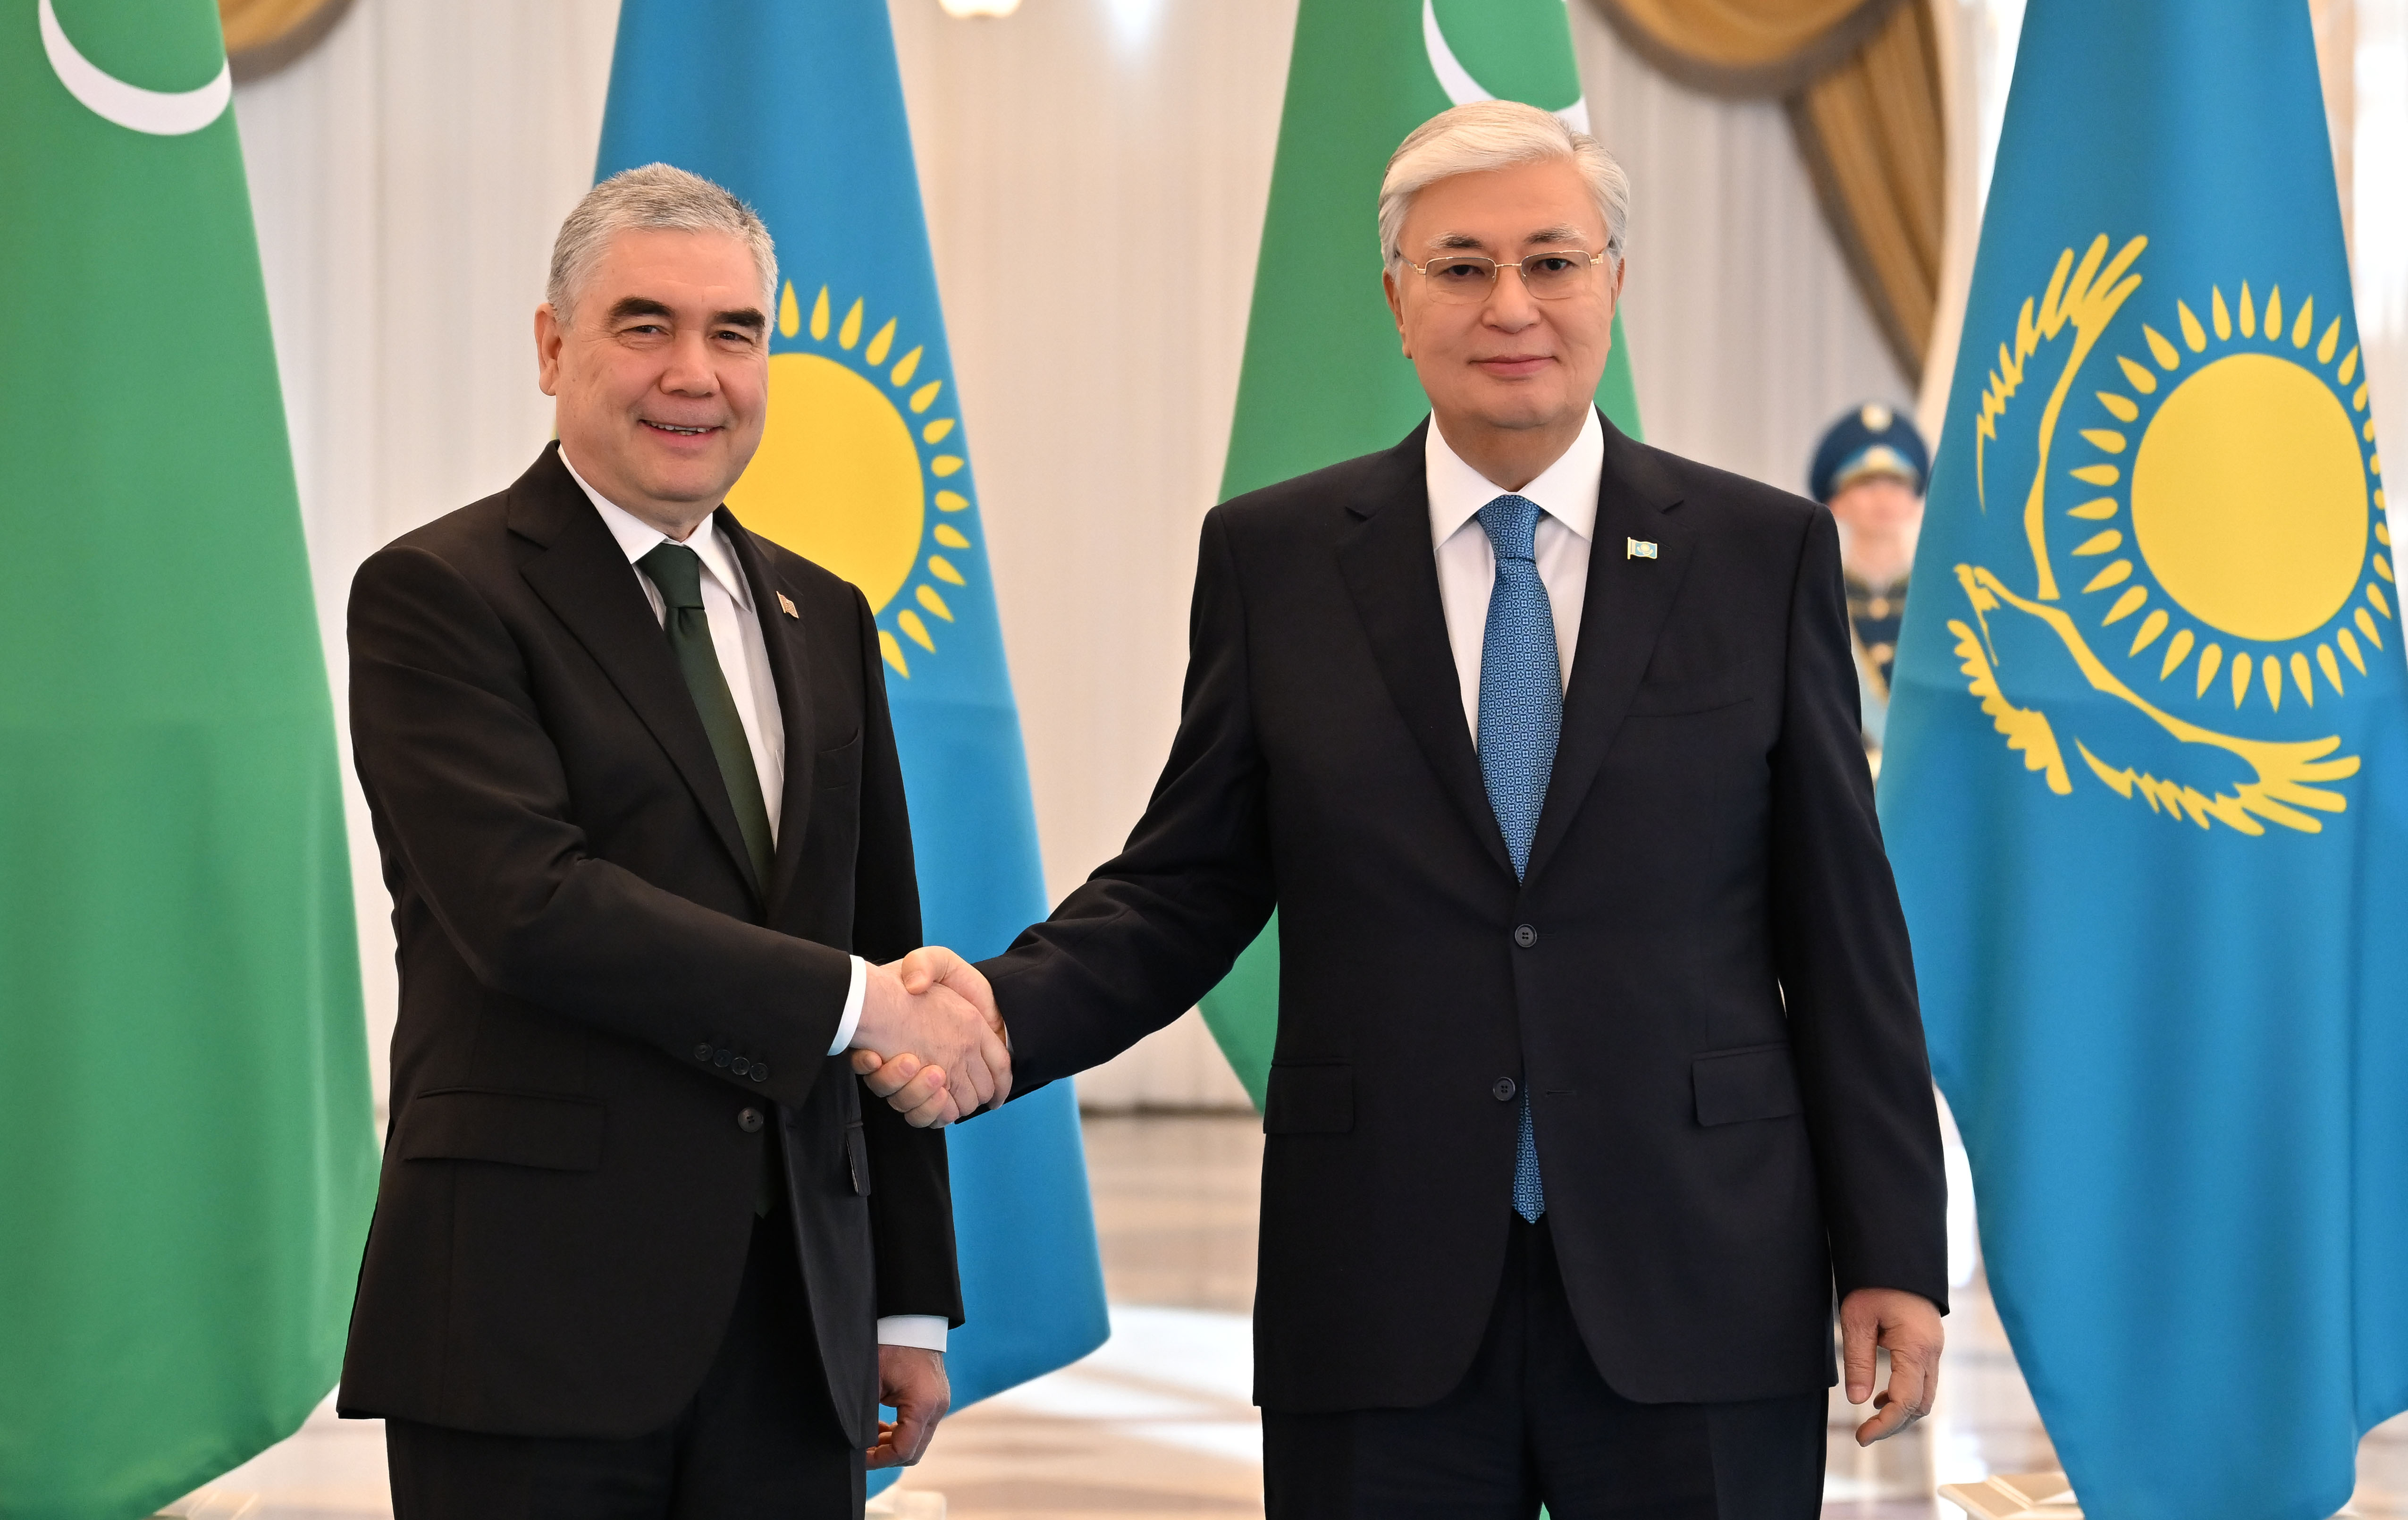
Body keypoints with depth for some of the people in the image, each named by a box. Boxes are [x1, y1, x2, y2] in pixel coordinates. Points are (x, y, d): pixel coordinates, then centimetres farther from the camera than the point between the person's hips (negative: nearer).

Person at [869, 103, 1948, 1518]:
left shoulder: (1766, 552, 4)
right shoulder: (1272, 555, 5)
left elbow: (1842, 924, 3)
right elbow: (1185, 887, 6)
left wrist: (1893, 1256, 0)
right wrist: (1003, 1011, -13)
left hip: (1697, 1296, 0)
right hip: (1381, 1312, 0)